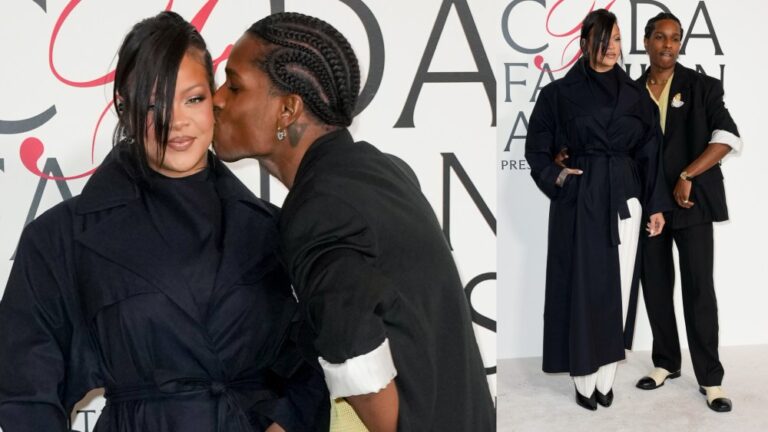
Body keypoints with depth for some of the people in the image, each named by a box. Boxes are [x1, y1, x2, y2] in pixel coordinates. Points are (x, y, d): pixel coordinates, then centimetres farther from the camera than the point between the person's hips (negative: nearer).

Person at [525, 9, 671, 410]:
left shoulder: (634, 94, 7)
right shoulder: (560, 92, -2)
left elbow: (649, 152, 7)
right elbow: (536, 147, 4)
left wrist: (656, 205, 4)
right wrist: (555, 177, -10)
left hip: (624, 200, 3)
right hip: (579, 201, -3)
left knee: (617, 288, 6)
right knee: (582, 289, 1)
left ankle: (607, 379, 18)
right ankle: (584, 381, 14)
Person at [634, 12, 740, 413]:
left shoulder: (701, 86, 1)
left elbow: (728, 138, -8)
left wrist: (686, 177, -15)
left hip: (691, 201, -3)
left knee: (699, 288, -2)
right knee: (655, 286, 9)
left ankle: (710, 377, 7)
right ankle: (666, 362, 25)